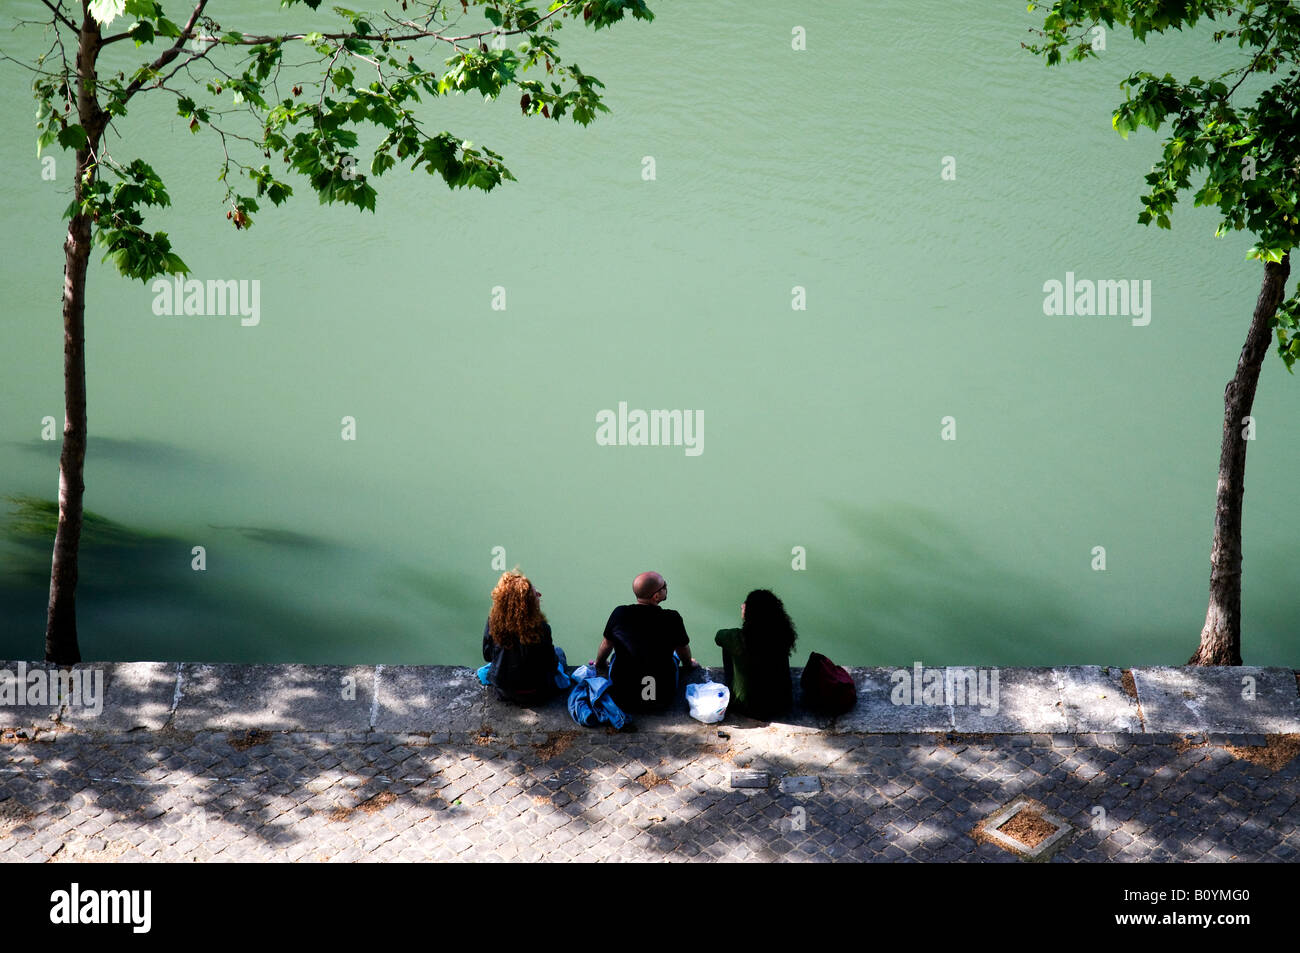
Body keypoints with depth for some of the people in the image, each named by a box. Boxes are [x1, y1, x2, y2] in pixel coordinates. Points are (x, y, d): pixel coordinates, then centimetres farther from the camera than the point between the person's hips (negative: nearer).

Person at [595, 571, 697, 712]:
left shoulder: (619, 614, -11)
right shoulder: (672, 618, -14)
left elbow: (606, 645, 7)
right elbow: (684, 651, 6)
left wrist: (599, 664, 31)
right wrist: (689, 664, 31)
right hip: (663, 700, -1)